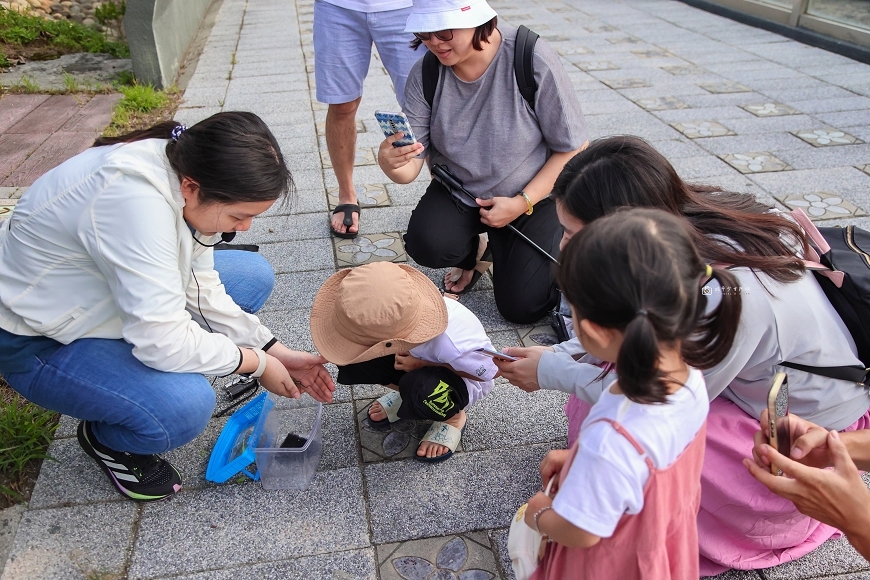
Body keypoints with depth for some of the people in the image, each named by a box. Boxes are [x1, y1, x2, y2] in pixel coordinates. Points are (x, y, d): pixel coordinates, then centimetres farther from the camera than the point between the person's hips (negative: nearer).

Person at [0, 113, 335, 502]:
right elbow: (162, 340, -37)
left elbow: (201, 290, -4)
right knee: (186, 405, -32)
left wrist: (276, 351, -9)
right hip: (36, 342, -8)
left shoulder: (186, 173, -12)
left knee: (254, 275, 2)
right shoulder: (135, 199, -37)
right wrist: (257, 363, -21)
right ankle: (106, 439, 3)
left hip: (99, 303, 8)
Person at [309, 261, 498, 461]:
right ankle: (407, 393, 9)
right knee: (355, 365, -19)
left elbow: (488, 372, -24)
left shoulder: (448, 344, -42)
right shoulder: (389, 309, -31)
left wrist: (422, 365, -27)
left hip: (465, 377, -4)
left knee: (419, 390, -37)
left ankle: (453, 417, -1)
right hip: (420, 354, 4)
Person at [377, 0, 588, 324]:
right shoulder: (424, 75, -12)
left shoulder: (534, 62, -22)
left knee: (521, 306, -13)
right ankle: (475, 251, 10)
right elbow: (410, 169, -15)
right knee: (425, 245, -27)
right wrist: (389, 162, -39)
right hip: (458, 191, 3)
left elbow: (573, 149, -14)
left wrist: (521, 203, -21)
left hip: (533, 195, -2)